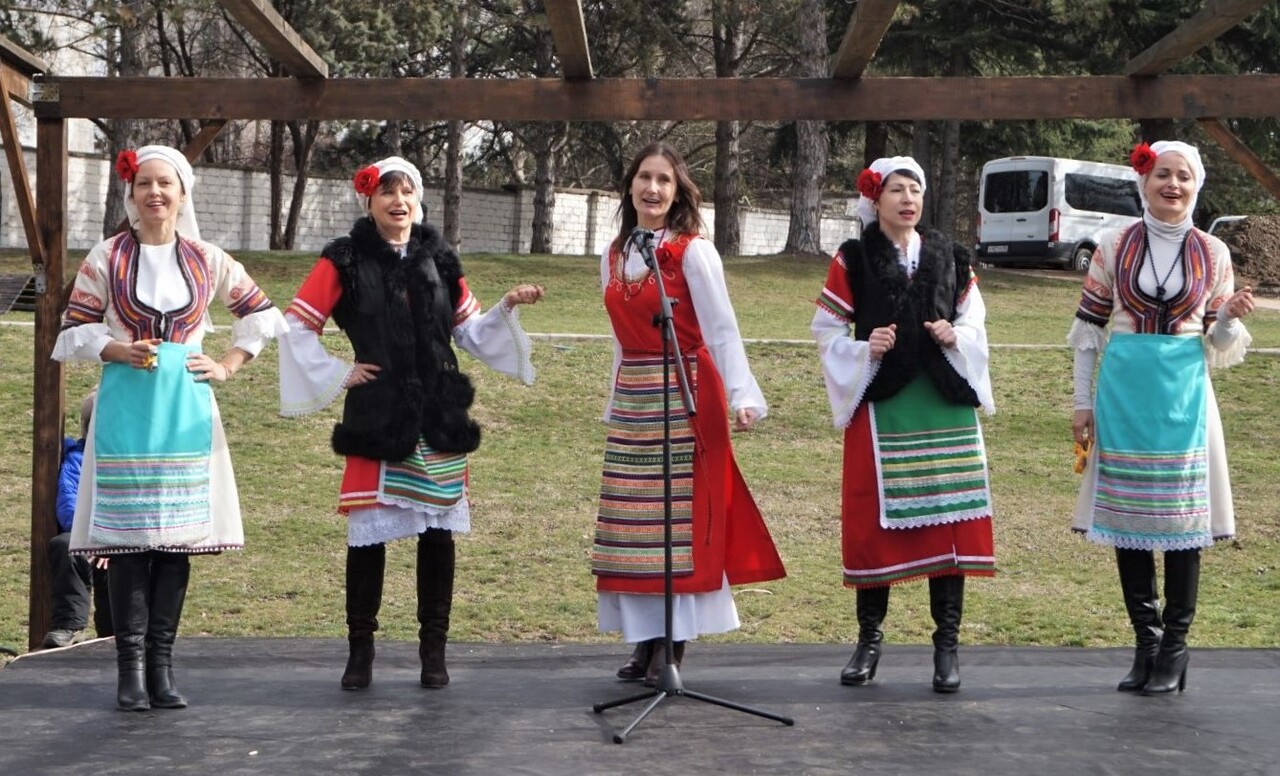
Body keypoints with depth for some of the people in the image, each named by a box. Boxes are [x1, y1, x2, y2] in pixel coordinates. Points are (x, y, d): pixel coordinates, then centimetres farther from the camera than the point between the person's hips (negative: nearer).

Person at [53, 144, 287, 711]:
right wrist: (120, 351, -13)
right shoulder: (106, 258, 3)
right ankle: (131, 667, -2)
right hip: (126, 405, -2)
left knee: (178, 534, 1)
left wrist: (227, 366, 7)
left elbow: (262, 314, 18)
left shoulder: (206, 260, 8)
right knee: (127, 534, -6)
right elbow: (74, 330, 4)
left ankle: (161, 665, 8)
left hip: (185, 408, 2)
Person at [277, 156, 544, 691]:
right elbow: (297, 326, 2)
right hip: (377, 420, -3)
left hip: (439, 421, 3)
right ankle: (360, 649, 11)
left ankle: (434, 648, 13)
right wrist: (340, 374, -3)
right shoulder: (345, 261, 1)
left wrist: (508, 307, 2)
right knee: (368, 532, -2)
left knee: (439, 532, 3)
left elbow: (470, 330, 17)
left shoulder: (438, 260, 12)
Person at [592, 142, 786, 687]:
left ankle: (674, 644, 2)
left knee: (682, 518, -3)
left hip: (684, 396, -6)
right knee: (633, 522, 5)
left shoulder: (693, 252, -8)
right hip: (631, 400, 6)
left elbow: (722, 331, -12)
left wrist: (742, 395, -23)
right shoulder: (614, 256, 11)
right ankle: (645, 640, 12)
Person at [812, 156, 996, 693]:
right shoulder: (852, 261, 2)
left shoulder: (949, 257, 8)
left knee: (948, 519, 0)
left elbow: (975, 315, 16)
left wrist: (957, 337, -5)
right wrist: (863, 350, -12)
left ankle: (947, 644, 8)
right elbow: (826, 328, 4)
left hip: (946, 405, 2)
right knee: (874, 521, 1)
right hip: (881, 406, -2)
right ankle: (869, 639, 15)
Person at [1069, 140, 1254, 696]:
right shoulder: (1114, 247, 3)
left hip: (1183, 395, 0)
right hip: (1124, 393, 1)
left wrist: (1231, 316, -12)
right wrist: (1082, 401, 3)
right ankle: (1146, 641, 15)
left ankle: (1174, 647, 9)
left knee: (1182, 515, -1)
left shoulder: (1212, 253, 5)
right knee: (1125, 515, 3)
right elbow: (1087, 328, 6)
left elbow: (1218, 345, 9)